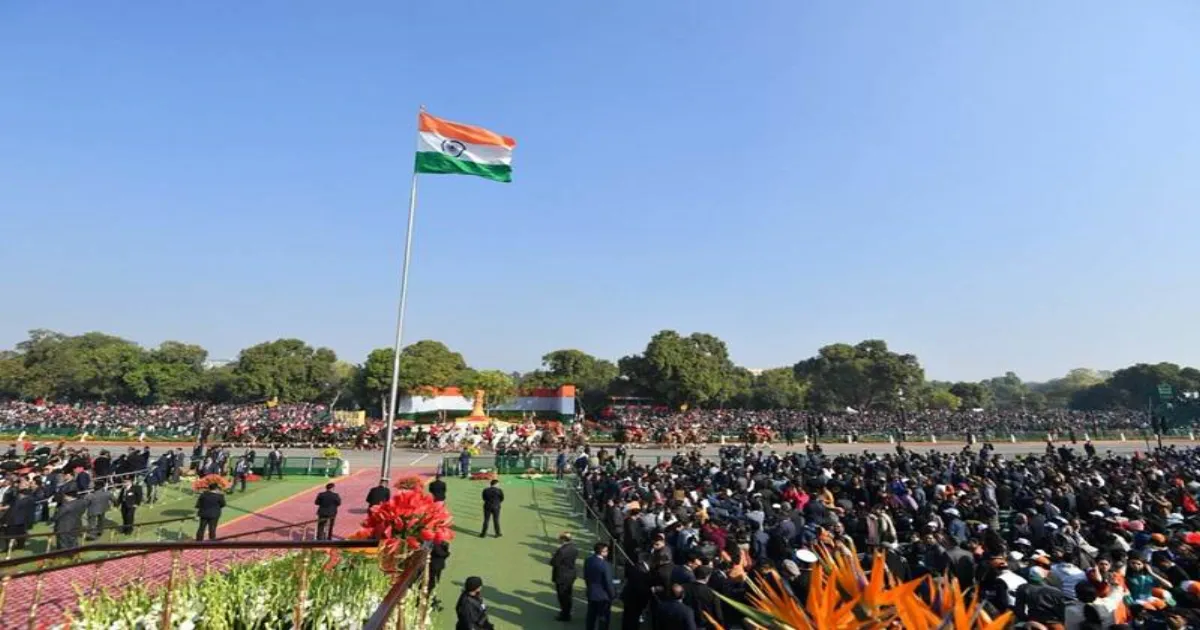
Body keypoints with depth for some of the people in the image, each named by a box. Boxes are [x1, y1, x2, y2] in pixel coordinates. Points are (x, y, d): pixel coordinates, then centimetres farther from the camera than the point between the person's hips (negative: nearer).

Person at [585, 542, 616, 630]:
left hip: (591, 593, 6)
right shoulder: (606, 565, -27)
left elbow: (585, 576, 6)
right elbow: (608, 582, -21)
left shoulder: (588, 560, -6)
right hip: (603, 595, -6)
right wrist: (613, 595, -6)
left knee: (591, 616, 22)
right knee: (603, 618, 12)